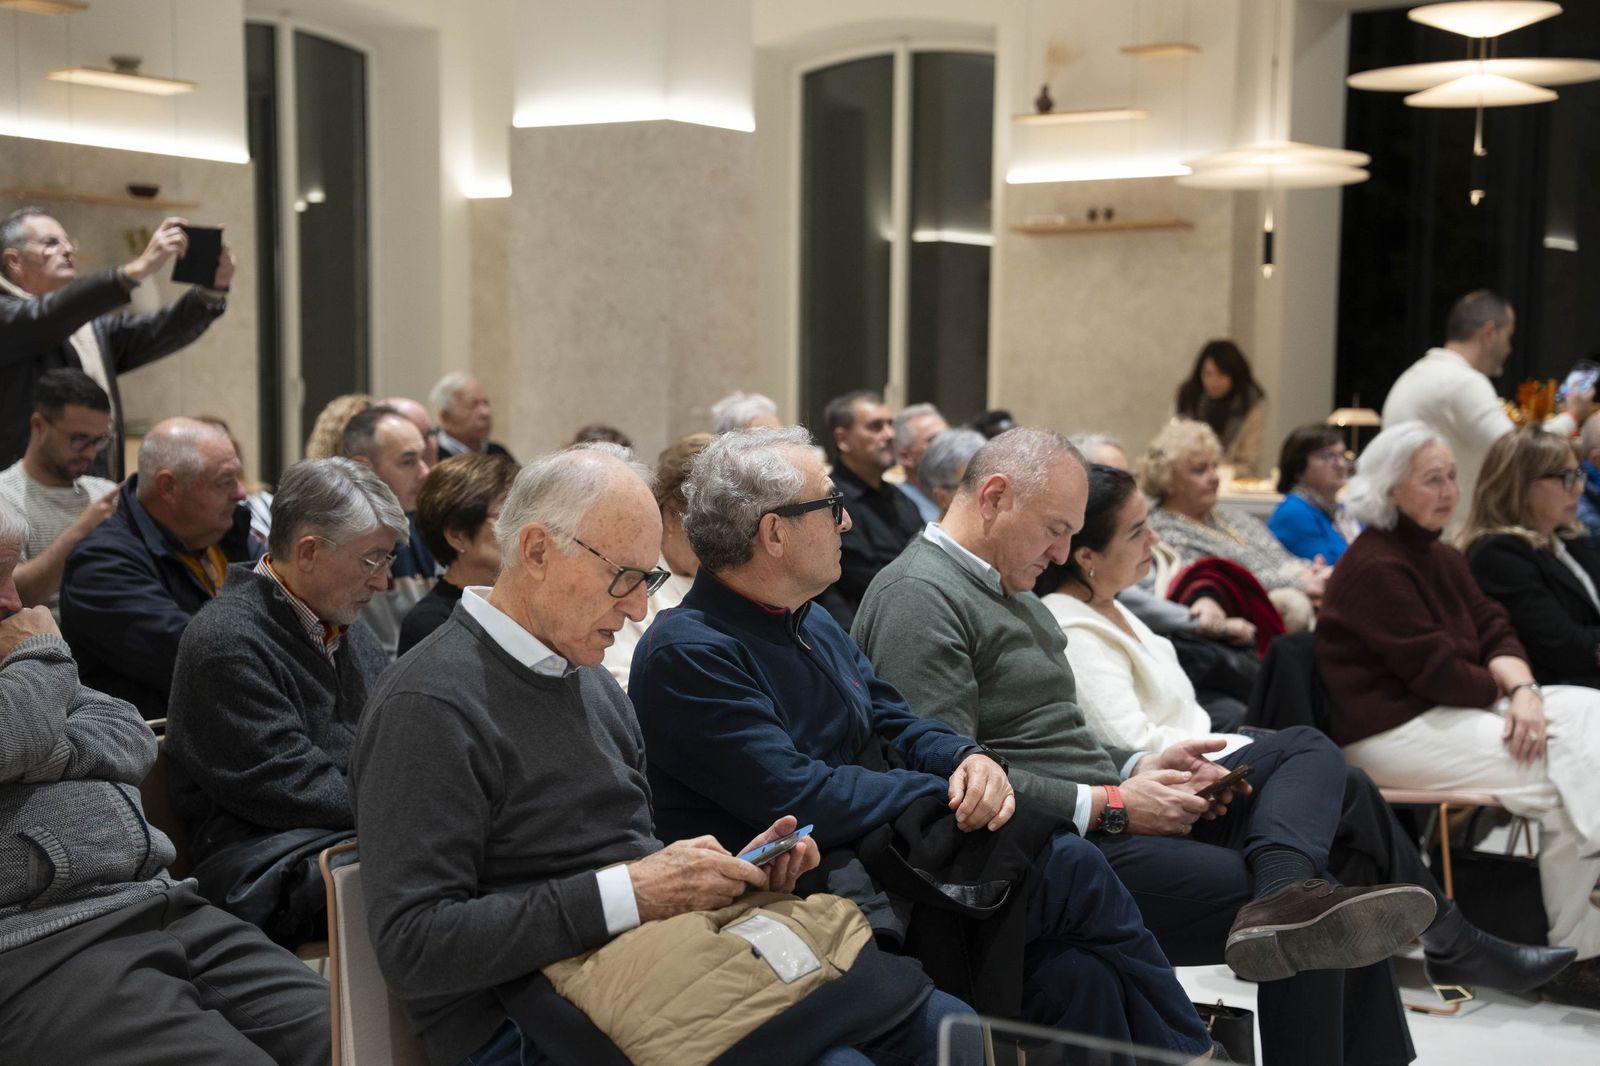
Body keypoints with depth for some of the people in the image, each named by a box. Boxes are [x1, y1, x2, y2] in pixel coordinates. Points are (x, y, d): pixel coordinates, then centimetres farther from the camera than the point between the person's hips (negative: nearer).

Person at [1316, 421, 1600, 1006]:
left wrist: (1523, 688, -12)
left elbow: (1494, 629, 8)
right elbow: (1435, 669, -18)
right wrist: (1505, 690, -3)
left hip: (1450, 708, 10)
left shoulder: (1441, 557, 17)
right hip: (1390, 732, -10)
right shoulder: (1374, 568, -14)